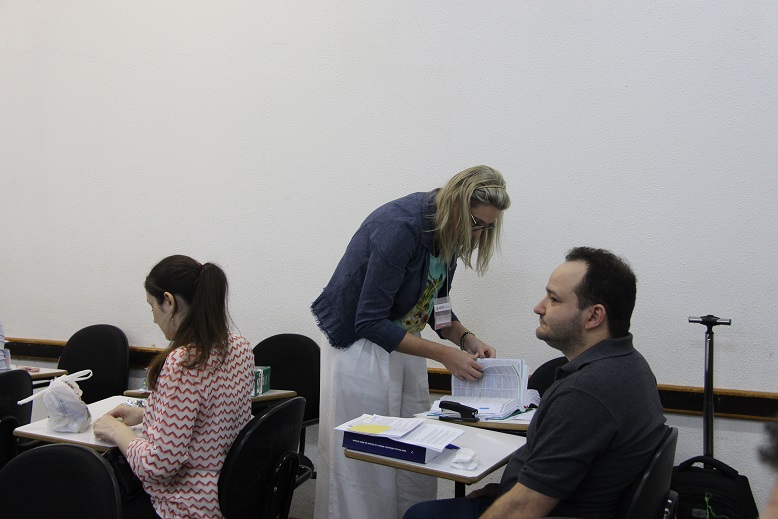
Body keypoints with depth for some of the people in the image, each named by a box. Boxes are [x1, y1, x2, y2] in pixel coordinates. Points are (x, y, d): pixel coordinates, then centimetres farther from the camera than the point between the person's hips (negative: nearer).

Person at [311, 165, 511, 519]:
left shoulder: (449, 233, -2)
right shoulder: (400, 226, -26)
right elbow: (370, 323, -26)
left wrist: (467, 339, -7)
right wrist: (445, 355, -25)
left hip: (401, 344, 8)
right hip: (358, 345, -7)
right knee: (363, 458, 0)